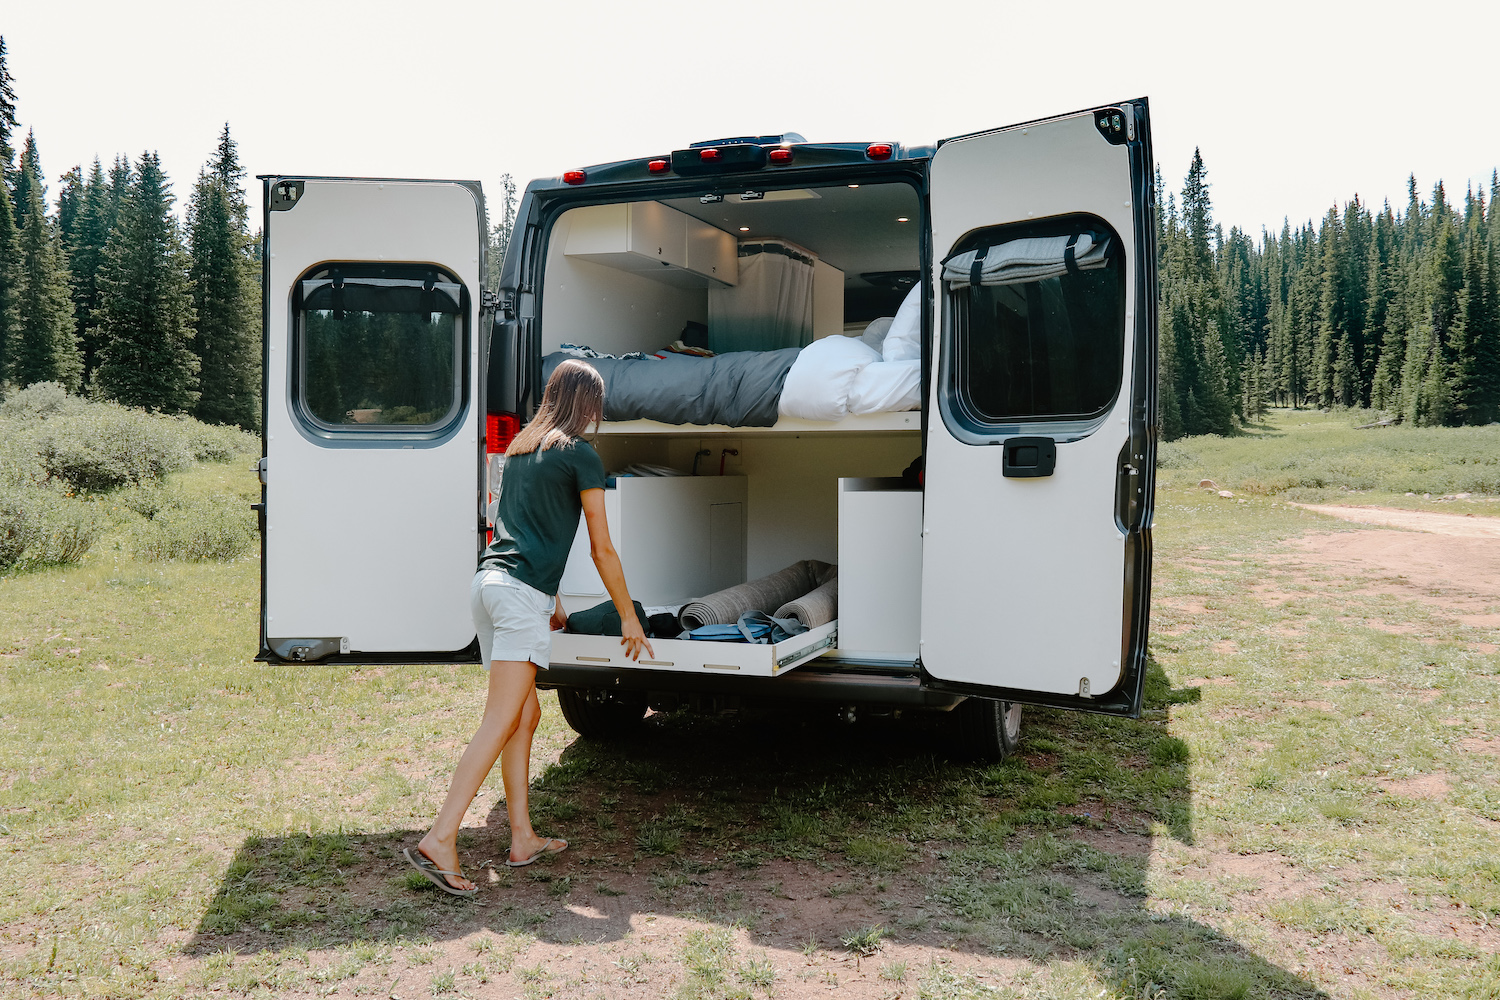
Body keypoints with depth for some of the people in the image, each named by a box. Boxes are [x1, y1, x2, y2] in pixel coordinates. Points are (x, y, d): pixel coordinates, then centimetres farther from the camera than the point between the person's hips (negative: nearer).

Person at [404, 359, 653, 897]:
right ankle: (440, 838, -14)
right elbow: (602, 549, 1)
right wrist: (629, 617, 10)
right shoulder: (581, 455, -1)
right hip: (523, 592, -8)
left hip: (488, 581, 8)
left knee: (526, 713, 14)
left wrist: (550, 600, 40)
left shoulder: (520, 447, 21)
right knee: (500, 722, -9)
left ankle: (523, 838, 18)